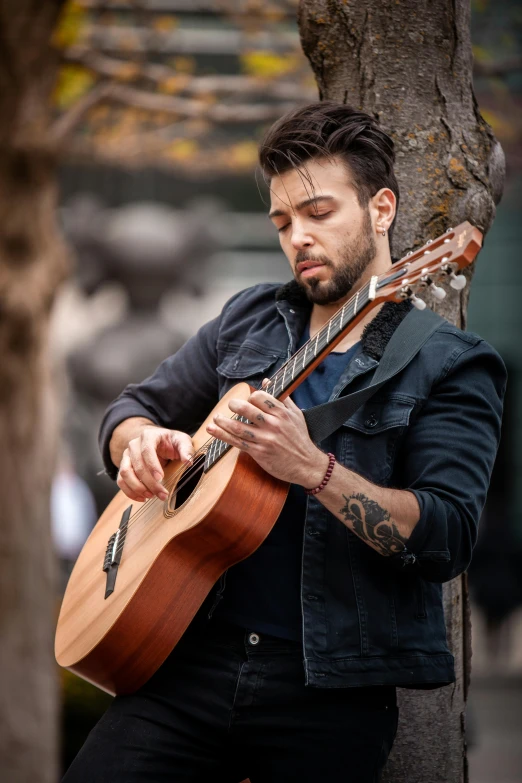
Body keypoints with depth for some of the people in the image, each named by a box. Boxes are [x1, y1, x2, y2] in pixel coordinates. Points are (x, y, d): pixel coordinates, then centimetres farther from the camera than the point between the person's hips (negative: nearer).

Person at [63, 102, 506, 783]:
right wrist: (142, 441, -2)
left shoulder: (450, 366, -2)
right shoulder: (250, 320, 14)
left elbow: (448, 540, -13)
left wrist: (312, 468, -24)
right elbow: (132, 408, 22)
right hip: (196, 657, 3)